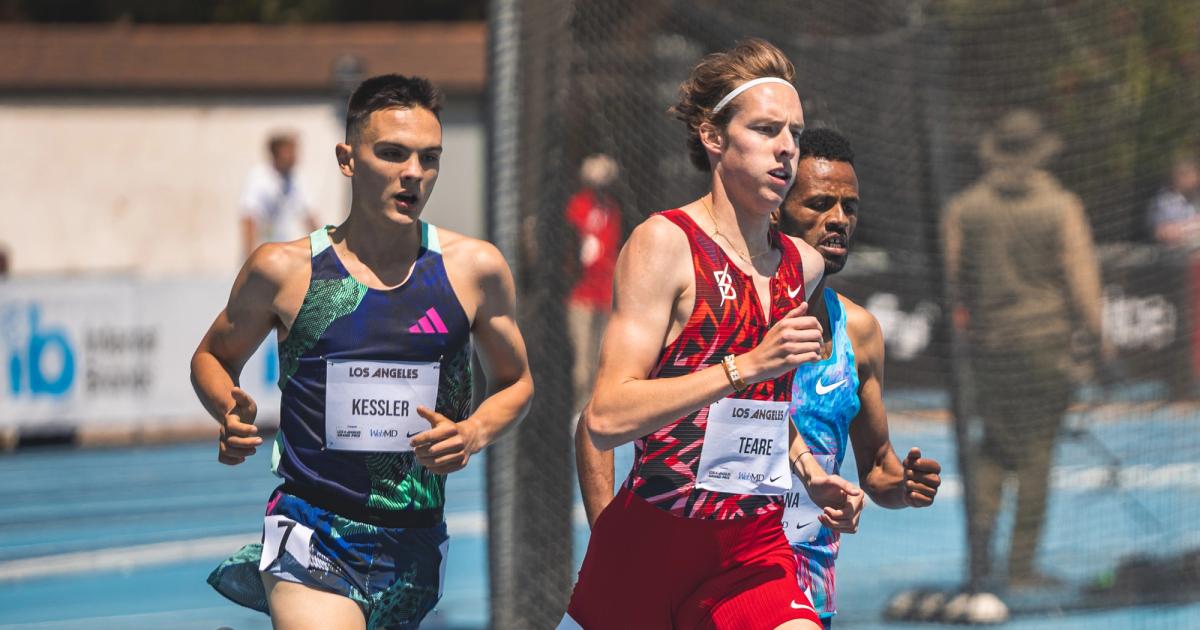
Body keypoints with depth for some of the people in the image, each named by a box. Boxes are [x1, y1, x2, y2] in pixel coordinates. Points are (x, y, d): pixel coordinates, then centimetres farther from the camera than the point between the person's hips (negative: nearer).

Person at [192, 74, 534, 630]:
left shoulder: (475, 269, 1)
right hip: (312, 536, -3)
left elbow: (514, 381, 15)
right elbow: (212, 358, 13)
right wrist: (231, 412, -8)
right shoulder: (285, 270, -2)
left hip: (417, 538, 3)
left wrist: (474, 434, -5)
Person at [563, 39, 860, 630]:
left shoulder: (802, 265, 11)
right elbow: (606, 418, -19)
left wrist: (809, 472, 15)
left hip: (753, 552, 4)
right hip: (650, 540, -4)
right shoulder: (665, 242, -8)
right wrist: (748, 365, -24)